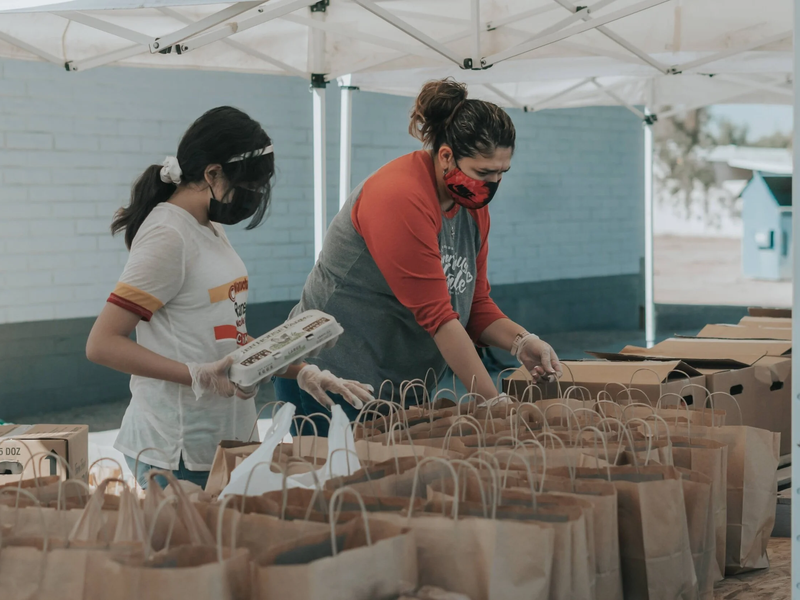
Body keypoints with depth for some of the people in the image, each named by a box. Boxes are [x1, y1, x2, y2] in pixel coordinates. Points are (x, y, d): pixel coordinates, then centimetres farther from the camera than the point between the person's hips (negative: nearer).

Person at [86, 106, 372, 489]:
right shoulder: (168, 235, -14)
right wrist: (199, 376, -24)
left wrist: (302, 372, 6)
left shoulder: (210, 229, 13)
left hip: (224, 440, 9)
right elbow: (101, 344, -19)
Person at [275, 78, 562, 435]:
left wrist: (520, 342, -11)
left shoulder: (473, 204, 5)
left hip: (403, 386, 8)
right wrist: (494, 403, -23)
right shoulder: (400, 199, -22)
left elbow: (475, 304, 10)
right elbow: (436, 316, -24)